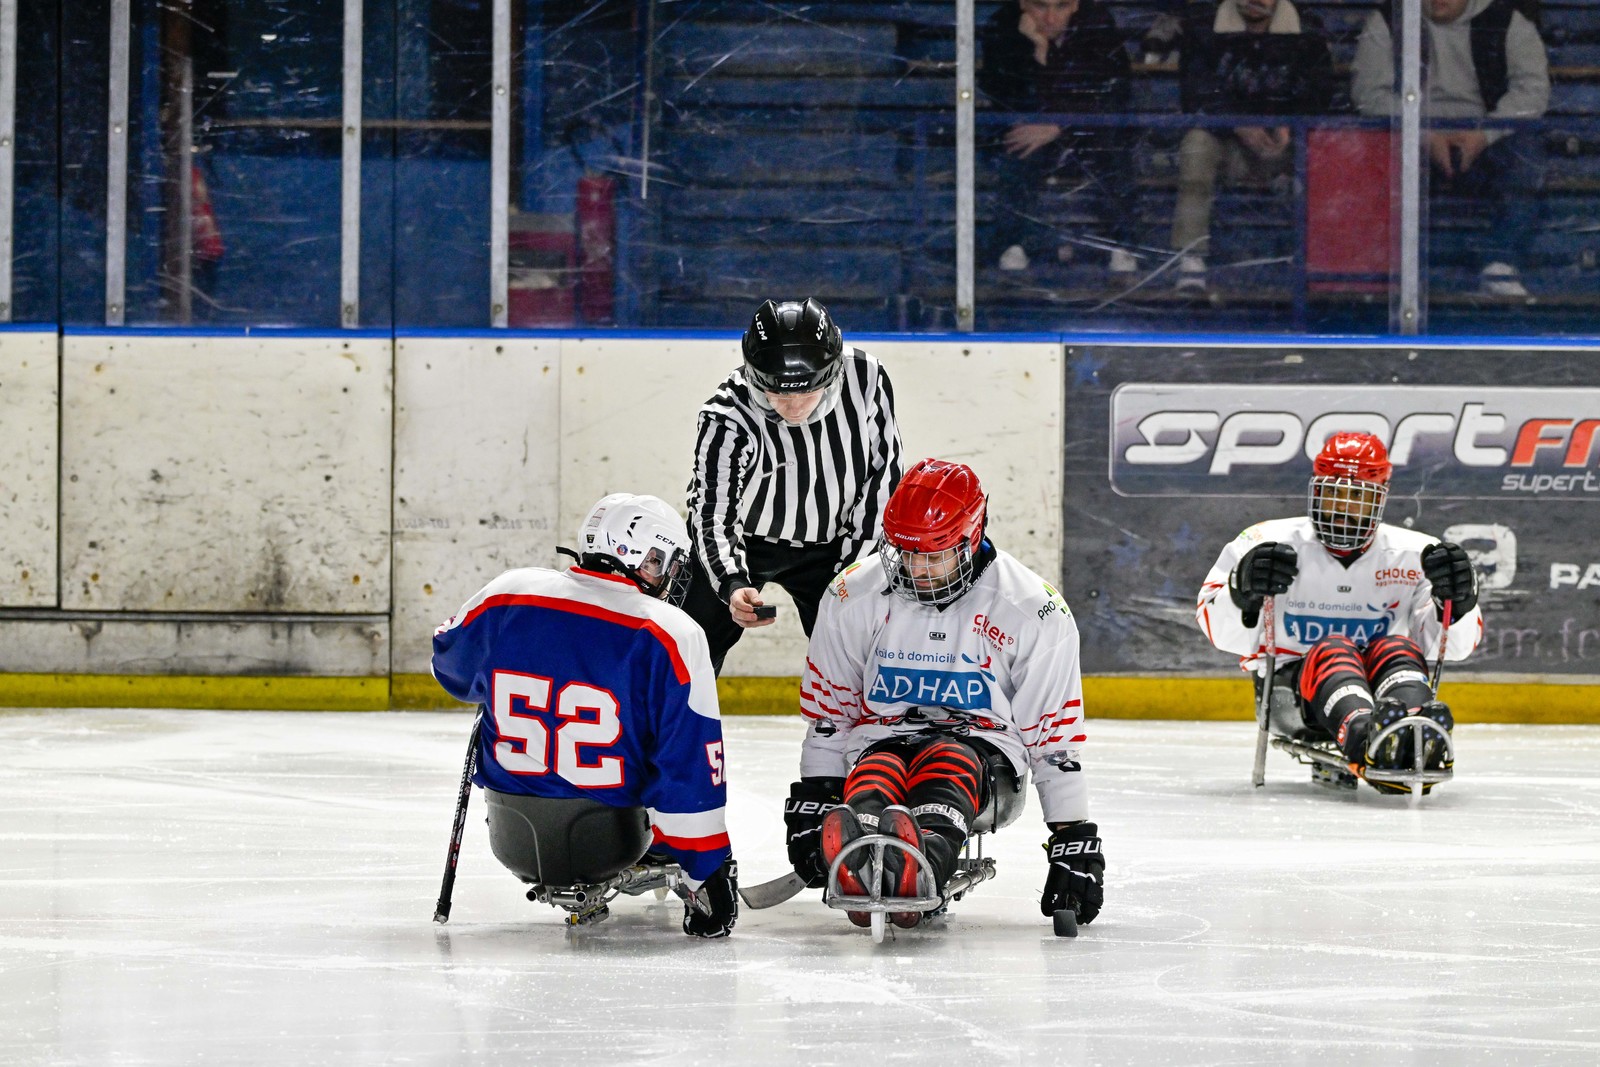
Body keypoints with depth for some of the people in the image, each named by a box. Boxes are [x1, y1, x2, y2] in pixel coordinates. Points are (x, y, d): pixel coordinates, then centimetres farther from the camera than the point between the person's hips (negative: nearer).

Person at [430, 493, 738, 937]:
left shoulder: (503, 597, -5)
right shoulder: (672, 636, -16)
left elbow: (452, 666, 17)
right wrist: (710, 873, -9)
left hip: (512, 840, 3)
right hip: (607, 838, -3)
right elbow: (690, 766, -16)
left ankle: (562, 884, 35)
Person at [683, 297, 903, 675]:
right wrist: (732, 585, -46)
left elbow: (882, 471, -9)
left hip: (827, 549, 3)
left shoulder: (866, 379, -23)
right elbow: (713, 514, -29)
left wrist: (855, 566, -8)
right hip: (741, 544, -2)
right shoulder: (727, 417, -31)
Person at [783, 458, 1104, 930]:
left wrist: (1075, 841, -6)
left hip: (982, 752, -1)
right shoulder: (854, 596, -2)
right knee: (872, 781, -35)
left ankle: (926, 858, -71)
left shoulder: (1034, 612, -7)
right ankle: (857, 861, -70)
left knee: (948, 764, -37)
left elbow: (1055, 735, -4)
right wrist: (812, 803, 2)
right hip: (882, 740, 2)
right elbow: (826, 713, 8)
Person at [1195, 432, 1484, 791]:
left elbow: (1453, 645, 1)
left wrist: (1457, 601, -20)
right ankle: (1364, 738, -67)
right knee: (1333, 651, -31)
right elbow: (1223, 633, -4)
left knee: (1396, 650, -27)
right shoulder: (1270, 542, 1)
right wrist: (1243, 592, -25)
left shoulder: (1411, 553, 5)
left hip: (1382, 691, 2)